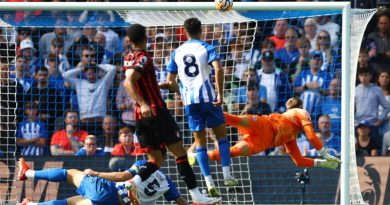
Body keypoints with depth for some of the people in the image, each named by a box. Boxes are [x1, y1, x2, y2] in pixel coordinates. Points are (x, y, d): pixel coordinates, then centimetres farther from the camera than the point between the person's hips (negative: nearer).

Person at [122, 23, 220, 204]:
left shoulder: (128, 59, 12)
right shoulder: (144, 58, -12)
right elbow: (128, 82, -26)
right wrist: (143, 104, -35)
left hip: (140, 115, 8)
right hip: (156, 111, -8)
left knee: (155, 160, 7)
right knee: (180, 152, -2)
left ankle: (135, 181, -20)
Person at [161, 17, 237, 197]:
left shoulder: (177, 52, 11)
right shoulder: (206, 48, 1)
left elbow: (170, 82, 13)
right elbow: (218, 69, -17)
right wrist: (220, 94, -14)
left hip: (189, 101, 3)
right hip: (207, 96, -3)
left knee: (200, 141, 9)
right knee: (221, 134, 13)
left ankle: (209, 183, -2)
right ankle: (227, 175, 1)